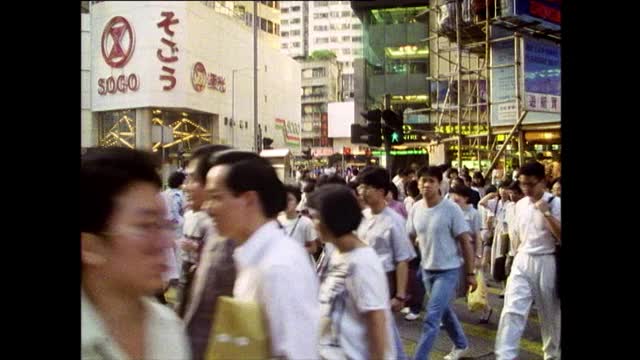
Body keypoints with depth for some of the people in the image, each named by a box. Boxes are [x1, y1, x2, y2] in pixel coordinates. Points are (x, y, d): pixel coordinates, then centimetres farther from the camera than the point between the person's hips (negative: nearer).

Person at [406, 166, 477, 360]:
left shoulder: (451, 209, -16)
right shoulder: (415, 209, -2)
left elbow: (466, 242, -11)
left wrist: (470, 273, -9)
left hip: (448, 270, -6)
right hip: (427, 269, 6)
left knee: (431, 318, -10)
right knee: (444, 311, 22)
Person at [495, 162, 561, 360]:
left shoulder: (555, 203, -9)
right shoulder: (520, 205, 7)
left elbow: (560, 235, -17)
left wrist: (546, 213, -23)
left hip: (545, 263, -3)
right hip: (522, 261, 4)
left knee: (550, 314, 13)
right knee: (512, 310, -8)